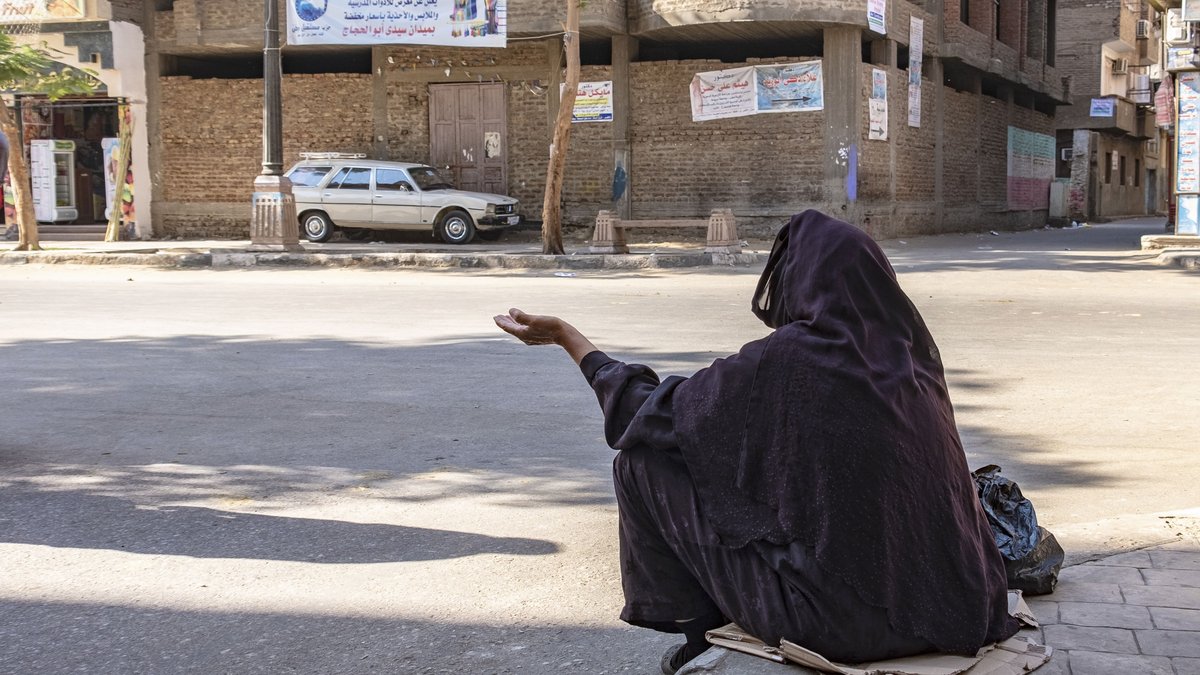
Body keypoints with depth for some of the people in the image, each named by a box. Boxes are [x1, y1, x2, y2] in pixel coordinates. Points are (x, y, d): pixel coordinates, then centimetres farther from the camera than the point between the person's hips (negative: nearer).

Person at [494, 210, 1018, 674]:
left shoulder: (784, 361, -14)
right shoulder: (910, 353, 3)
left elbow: (654, 413, 0)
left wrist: (567, 338, 13)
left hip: (835, 617, -7)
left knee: (647, 461, 5)